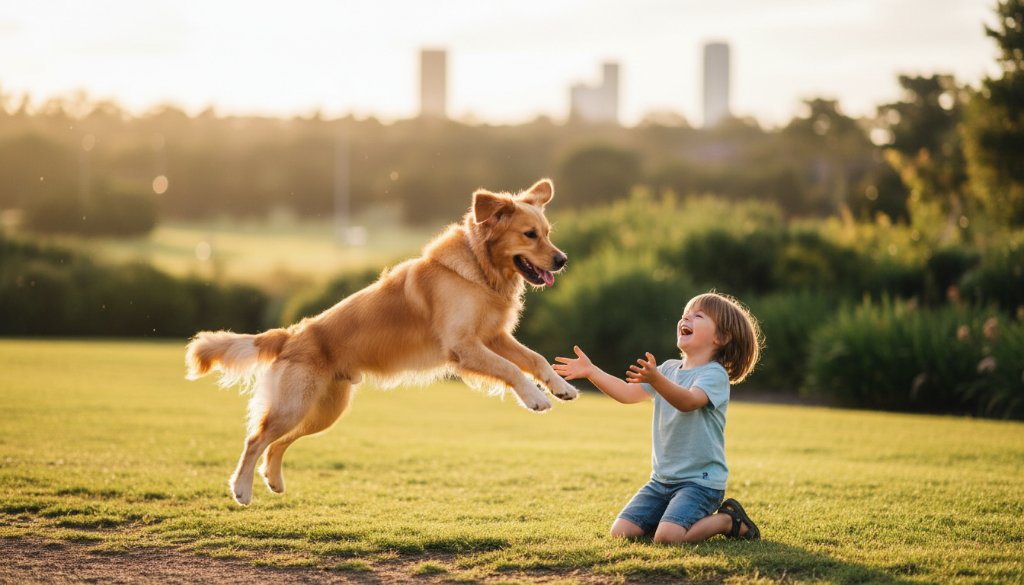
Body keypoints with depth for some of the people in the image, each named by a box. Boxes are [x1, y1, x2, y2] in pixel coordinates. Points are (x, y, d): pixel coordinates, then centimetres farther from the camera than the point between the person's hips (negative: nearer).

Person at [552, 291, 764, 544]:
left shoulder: (715, 375, -13)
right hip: (662, 479, 7)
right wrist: (591, 371, -2)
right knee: (621, 532, -4)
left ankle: (729, 521, 1)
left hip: (700, 480, -7)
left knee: (668, 537, -27)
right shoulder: (669, 369, 11)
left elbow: (688, 401, -32)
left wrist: (656, 380, -49)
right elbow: (628, 393, 9)